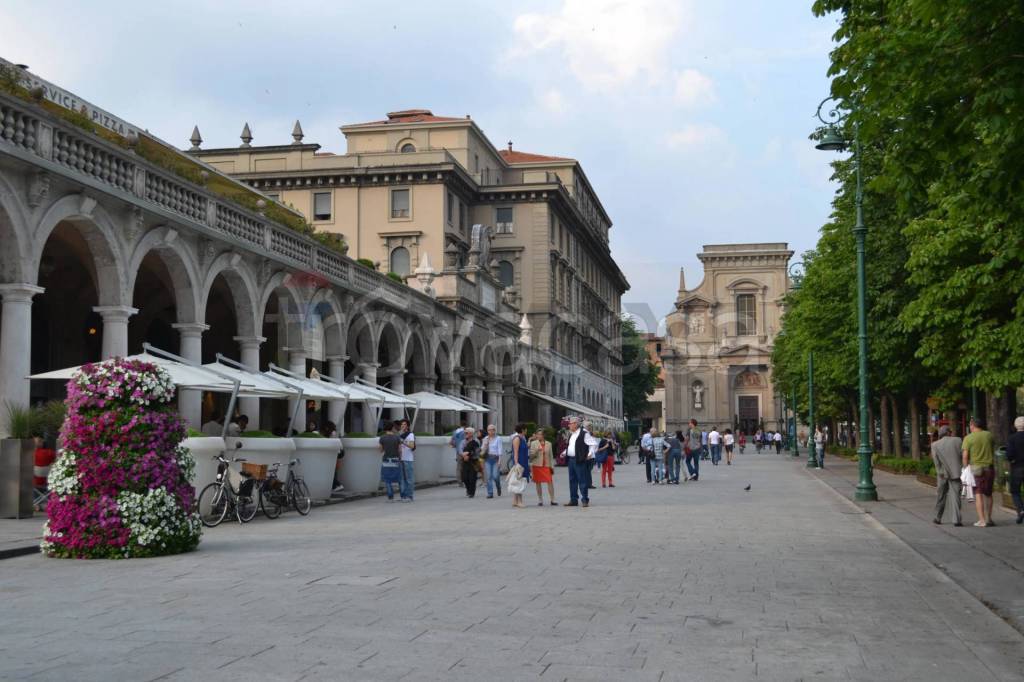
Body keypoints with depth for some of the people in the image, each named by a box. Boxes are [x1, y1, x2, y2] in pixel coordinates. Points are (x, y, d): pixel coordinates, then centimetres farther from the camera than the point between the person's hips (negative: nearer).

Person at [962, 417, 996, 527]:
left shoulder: (968, 438, -7)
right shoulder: (989, 435, 4)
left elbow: (965, 456, -11)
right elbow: (993, 451, 12)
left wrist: (966, 467, 0)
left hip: (976, 468, -3)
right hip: (990, 467, 3)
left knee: (978, 494, 0)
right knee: (988, 494, 15)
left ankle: (982, 520, -7)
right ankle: (988, 518, 19)